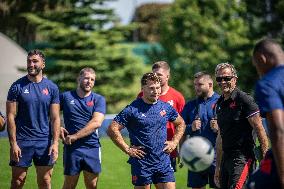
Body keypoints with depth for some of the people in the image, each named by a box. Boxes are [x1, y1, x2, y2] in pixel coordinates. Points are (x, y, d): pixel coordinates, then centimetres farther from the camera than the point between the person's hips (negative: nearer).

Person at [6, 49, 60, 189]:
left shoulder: (51, 88, 5)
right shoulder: (17, 87, -1)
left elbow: (55, 118, 6)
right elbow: (11, 117, -3)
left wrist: (55, 143, -5)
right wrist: (13, 144, -11)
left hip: (44, 141, 2)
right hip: (22, 141, -2)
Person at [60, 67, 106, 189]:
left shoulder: (99, 100, 4)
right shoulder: (66, 97, 5)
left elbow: (96, 122, -10)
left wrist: (75, 136, -14)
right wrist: (58, 128, -5)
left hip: (92, 148, 0)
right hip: (71, 148, 0)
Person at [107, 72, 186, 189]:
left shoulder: (166, 107, 7)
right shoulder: (133, 109, -8)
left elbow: (181, 124, 24)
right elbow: (112, 129, -11)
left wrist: (174, 142, 10)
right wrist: (127, 149, -11)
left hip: (164, 162, 4)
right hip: (141, 164, -4)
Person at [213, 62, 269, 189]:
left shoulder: (244, 100, -9)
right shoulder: (220, 103, 15)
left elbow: (260, 131, -11)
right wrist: (218, 167, 22)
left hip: (242, 158, -8)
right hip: (226, 158, 8)